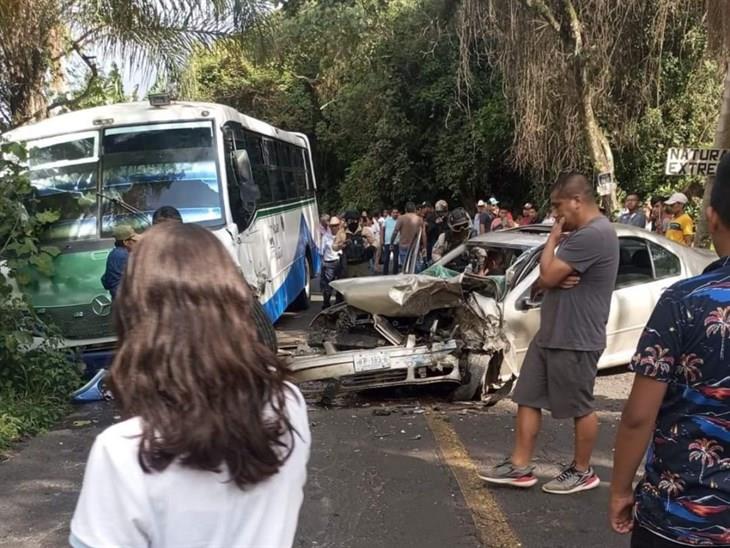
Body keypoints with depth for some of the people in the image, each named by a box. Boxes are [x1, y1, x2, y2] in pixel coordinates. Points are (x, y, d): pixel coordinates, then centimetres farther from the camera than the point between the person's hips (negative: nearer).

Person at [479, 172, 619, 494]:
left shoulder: (594, 234, -20)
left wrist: (552, 240, -7)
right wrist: (556, 279, -9)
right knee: (528, 399, 11)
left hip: (575, 341, -10)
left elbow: (547, 275, -23)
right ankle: (519, 467, 19)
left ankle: (582, 472, 24)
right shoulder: (580, 234, 15)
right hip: (549, 335, 10)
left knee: (580, 409, 7)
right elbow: (543, 282, 15)